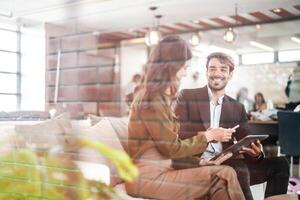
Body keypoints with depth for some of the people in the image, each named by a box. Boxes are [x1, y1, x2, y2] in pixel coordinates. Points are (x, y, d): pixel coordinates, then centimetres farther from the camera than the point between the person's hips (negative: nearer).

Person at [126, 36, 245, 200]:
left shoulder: (160, 97, 15)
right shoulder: (153, 100, -15)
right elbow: (172, 148, -14)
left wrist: (204, 134, 7)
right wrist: (208, 136, -4)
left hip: (156, 172, 9)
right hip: (148, 178, -9)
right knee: (223, 175, -16)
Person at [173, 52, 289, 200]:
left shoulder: (237, 108, 17)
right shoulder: (186, 97, 5)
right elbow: (177, 133, -5)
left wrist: (256, 153, -14)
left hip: (227, 164, 5)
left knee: (280, 164, -12)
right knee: (239, 170, -32)